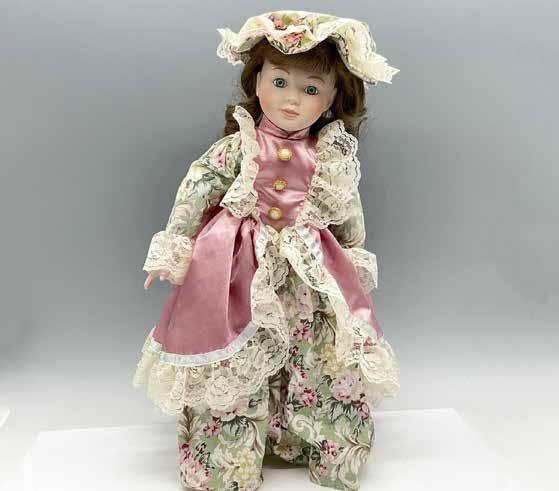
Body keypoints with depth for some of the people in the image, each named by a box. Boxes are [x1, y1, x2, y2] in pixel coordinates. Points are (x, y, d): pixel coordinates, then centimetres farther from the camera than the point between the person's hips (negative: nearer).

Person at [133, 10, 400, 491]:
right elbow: (195, 189, -3)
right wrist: (174, 246, -6)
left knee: (325, 359, 4)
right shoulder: (239, 145, -4)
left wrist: (357, 258, 13)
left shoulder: (333, 157, 3)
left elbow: (348, 213, 12)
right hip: (242, 269, -2)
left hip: (309, 271, 2)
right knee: (233, 363, 1)